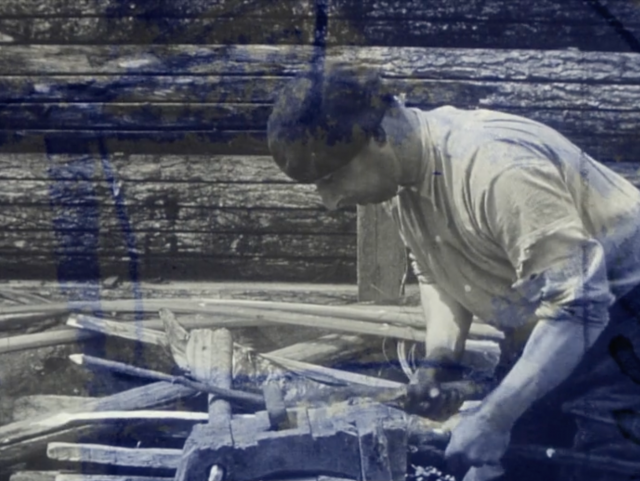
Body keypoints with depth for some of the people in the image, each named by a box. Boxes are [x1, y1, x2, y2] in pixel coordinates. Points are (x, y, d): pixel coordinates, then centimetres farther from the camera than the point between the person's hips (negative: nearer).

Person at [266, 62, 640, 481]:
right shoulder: (402, 171, -6)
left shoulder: (497, 170, -32)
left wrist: (495, 417, -30)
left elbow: (577, 308, -31)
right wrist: (440, 358, -8)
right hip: (547, 329, 8)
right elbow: (435, 272, 10)